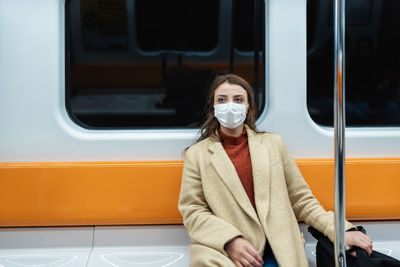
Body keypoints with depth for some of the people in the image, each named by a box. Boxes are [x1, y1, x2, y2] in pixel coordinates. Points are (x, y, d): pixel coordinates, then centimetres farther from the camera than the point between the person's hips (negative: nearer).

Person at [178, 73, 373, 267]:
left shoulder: (272, 143, 16)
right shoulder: (196, 154, 9)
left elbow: (301, 200, 15)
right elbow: (192, 211, 4)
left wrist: (341, 231, 2)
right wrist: (231, 241, -13)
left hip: (276, 251, 1)